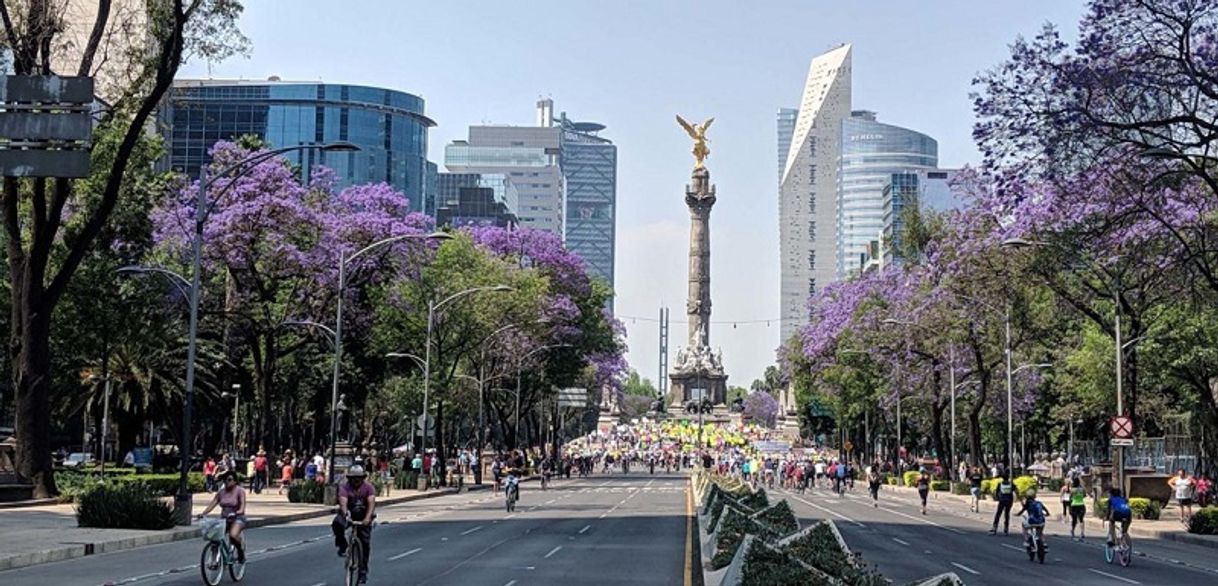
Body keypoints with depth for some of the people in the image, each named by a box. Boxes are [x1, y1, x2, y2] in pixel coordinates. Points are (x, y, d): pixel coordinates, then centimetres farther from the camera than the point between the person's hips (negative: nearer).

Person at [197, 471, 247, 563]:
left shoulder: (240, 491, -6)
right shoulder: (221, 492, 7)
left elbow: (242, 505, -18)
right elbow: (212, 504, 0)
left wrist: (238, 512, -40)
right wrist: (203, 513, -16)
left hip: (238, 519, -5)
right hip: (224, 519, 5)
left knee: (233, 535, -33)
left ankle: (241, 549, -3)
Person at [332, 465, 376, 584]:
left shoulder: (369, 488, -14)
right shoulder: (344, 488, -16)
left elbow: (371, 503, -28)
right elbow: (343, 503, -31)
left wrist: (368, 518, -45)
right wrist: (346, 516, -50)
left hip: (363, 517, 0)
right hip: (349, 514, 0)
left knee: (365, 543, -5)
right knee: (337, 523, -33)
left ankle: (363, 571, 9)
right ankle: (342, 546, -9)